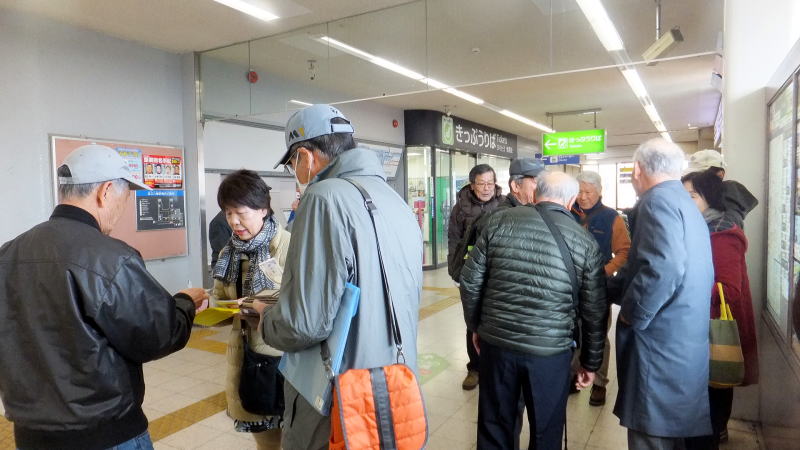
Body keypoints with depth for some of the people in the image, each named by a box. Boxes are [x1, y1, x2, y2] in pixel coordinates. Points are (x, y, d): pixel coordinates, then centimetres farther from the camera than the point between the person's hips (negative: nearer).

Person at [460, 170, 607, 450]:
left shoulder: (500, 221, -2)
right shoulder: (585, 242, -2)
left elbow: (470, 281, -1)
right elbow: (594, 312, 2)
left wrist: (476, 326, 13)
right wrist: (591, 361, 14)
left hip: (496, 342, 1)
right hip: (551, 350, -1)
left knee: (495, 425, 17)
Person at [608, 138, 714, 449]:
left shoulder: (658, 201, -13)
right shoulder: (687, 204, 17)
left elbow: (664, 268, -28)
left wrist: (632, 316, -15)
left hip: (661, 345, -10)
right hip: (684, 345, 10)